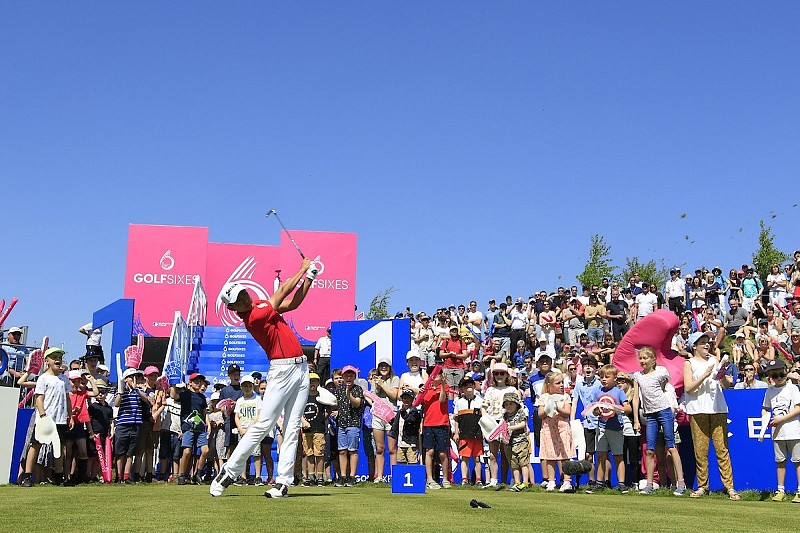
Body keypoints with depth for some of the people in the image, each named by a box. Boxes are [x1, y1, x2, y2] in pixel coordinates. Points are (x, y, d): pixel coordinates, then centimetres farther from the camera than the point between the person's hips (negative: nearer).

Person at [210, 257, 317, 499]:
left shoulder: (260, 304, 11)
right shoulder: (253, 318, -15)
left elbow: (292, 302, 19)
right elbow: (283, 291, -7)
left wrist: (309, 278, 7)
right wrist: (303, 269, 5)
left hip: (301, 369, 7)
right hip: (282, 371, -7)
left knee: (292, 428, 1)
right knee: (263, 425, -9)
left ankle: (283, 482, 1)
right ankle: (228, 472, 2)